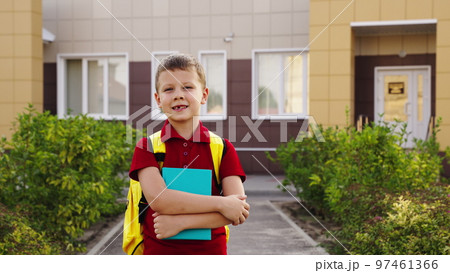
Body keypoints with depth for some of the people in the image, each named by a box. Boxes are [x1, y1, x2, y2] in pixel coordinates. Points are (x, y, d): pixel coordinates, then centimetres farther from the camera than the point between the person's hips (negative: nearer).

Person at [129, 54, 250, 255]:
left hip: (211, 249, 1)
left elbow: (238, 209, -12)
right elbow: (157, 199, -19)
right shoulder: (147, 147, -5)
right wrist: (221, 204, -20)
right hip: (158, 249, -1)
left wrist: (181, 221, -19)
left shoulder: (223, 148, -2)